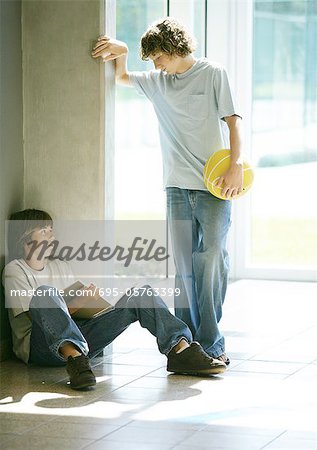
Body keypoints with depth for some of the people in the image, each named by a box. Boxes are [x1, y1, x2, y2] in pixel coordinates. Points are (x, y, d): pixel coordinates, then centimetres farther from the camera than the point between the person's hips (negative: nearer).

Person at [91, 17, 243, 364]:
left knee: (212, 260, -7)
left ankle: (210, 342, -3)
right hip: (178, 186, 4)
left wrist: (235, 167, -14)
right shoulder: (157, 82, 14)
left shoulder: (212, 74, 1)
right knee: (184, 265, 2)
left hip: (214, 185, -4)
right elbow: (122, 78, 27)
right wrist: (121, 53, 6)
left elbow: (232, 121, -3)